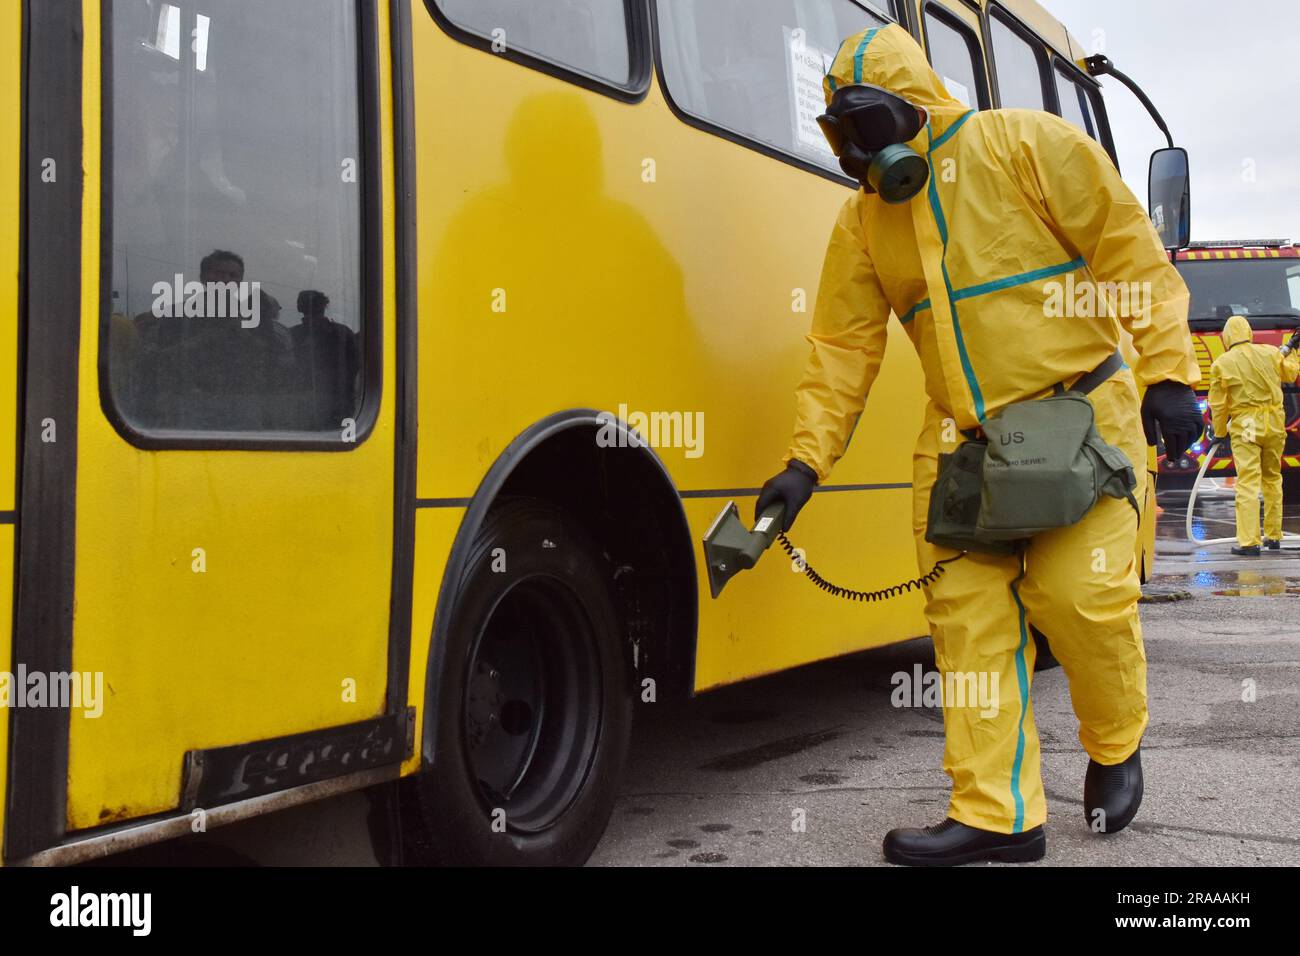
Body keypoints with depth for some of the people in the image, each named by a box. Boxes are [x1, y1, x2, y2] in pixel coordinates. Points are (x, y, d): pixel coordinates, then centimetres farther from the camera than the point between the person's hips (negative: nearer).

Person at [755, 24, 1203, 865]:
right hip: (963, 442, 5)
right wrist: (805, 464, -2)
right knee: (969, 618, -2)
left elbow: (1133, 255, -6)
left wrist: (1169, 374, -12)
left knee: (1080, 593, -10)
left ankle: (1117, 744, 21)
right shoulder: (862, 222, 8)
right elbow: (844, 352, 6)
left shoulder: (1029, 147, -5)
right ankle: (996, 814, 6)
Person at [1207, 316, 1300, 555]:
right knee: (1272, 479, 17)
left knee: (1248, 483, -8)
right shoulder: (1271, 353, 2)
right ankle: (1273, 536, 25)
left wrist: (1219, 431, 13)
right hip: (1275, 424, 4)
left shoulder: (1221, 364, -5)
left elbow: (1218, 405, 0)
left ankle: (1249, 542, -14)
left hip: (1246, 428, -4)